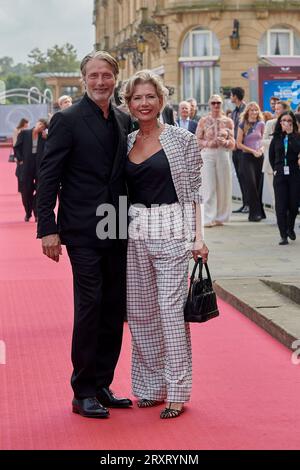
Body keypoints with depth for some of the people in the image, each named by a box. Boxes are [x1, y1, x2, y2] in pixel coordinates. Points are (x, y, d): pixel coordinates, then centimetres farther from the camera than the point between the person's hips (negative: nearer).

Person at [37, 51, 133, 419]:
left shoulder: (124, 121, 11)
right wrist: (48, 229, -15)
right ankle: (83, 393, 6)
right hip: (84, 231, -6)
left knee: (115, 310, 9)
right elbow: (48, 178, -9)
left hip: (117, 232, 6)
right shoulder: (67, 120, -6)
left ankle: (102, 385, 21)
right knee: (89, 308, -5)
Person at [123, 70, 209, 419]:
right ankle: (151, 386, 19)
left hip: (171, 232, -5)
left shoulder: (182, 139, -1)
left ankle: (177, 390, 2)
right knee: (139, 311, 7)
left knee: (171, 311, -6)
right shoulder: (125, 143, 11)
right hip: (134, 233, 5)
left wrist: (198, 236, -8)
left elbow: (193, 192, -1)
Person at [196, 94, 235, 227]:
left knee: (223, 186, 3)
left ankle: (220, 216, 15)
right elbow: (197, 140, 5)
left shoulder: (228, 121, 8)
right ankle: (209, 218, -7)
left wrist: (225, 142, -12)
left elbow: (232, 144, 8)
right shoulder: (203, 121, 5)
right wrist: (208, 143, -12)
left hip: (223, 155, 2)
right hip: (207, 154, -2)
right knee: (209, 187, -7)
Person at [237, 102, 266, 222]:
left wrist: (261, 148, -1)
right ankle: (255, 212, -5)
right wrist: (253, 151, -9)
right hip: (247, 157, -3)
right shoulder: (243, 125, 0)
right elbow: (239, 144, -3)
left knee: (259, 185, 3)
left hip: (259, 157, 3)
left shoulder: (261, 124, 7)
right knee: (251, 184, -10)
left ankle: (259, 212, 11)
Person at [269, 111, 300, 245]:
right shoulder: (276, 138, 8)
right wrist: (275, 169, 10)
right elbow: (271, 156, 16)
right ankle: (283, 235, -1)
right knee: (281, 206, -4)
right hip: (280, 175, 1)